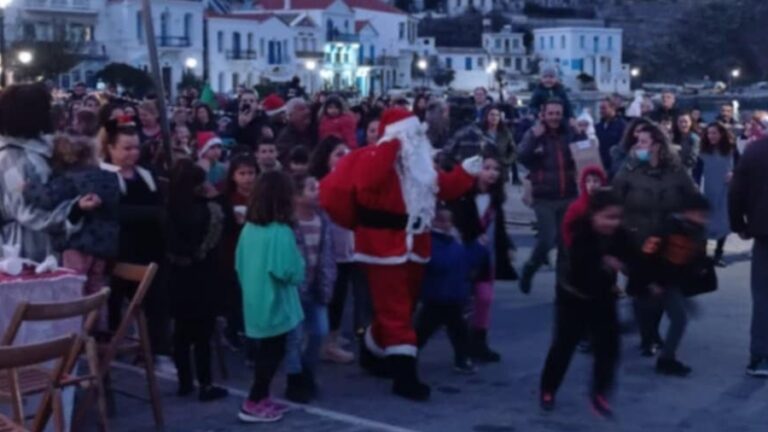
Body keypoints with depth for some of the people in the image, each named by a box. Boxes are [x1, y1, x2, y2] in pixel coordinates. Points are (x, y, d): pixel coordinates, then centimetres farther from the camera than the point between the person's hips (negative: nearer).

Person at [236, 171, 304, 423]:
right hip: (275, 305, -7)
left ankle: (261, 399, 25)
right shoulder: (280, 232, -21)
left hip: (256, 302, 7)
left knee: (265, 352, 18)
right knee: (272, 353, 4)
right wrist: (300, 261, -2)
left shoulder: (249, 228, 1)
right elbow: (293, 273, -20)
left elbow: (240, 266, 10)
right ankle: (253, 405, 7)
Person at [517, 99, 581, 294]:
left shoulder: (570, 134, 5)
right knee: (547, 239, -11)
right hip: (544, 199, -3)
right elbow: (522, 157, -14)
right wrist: (534, 138, -23)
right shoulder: (534, 134, 0)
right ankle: (529, 269, 16)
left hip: (569, 197, 3)